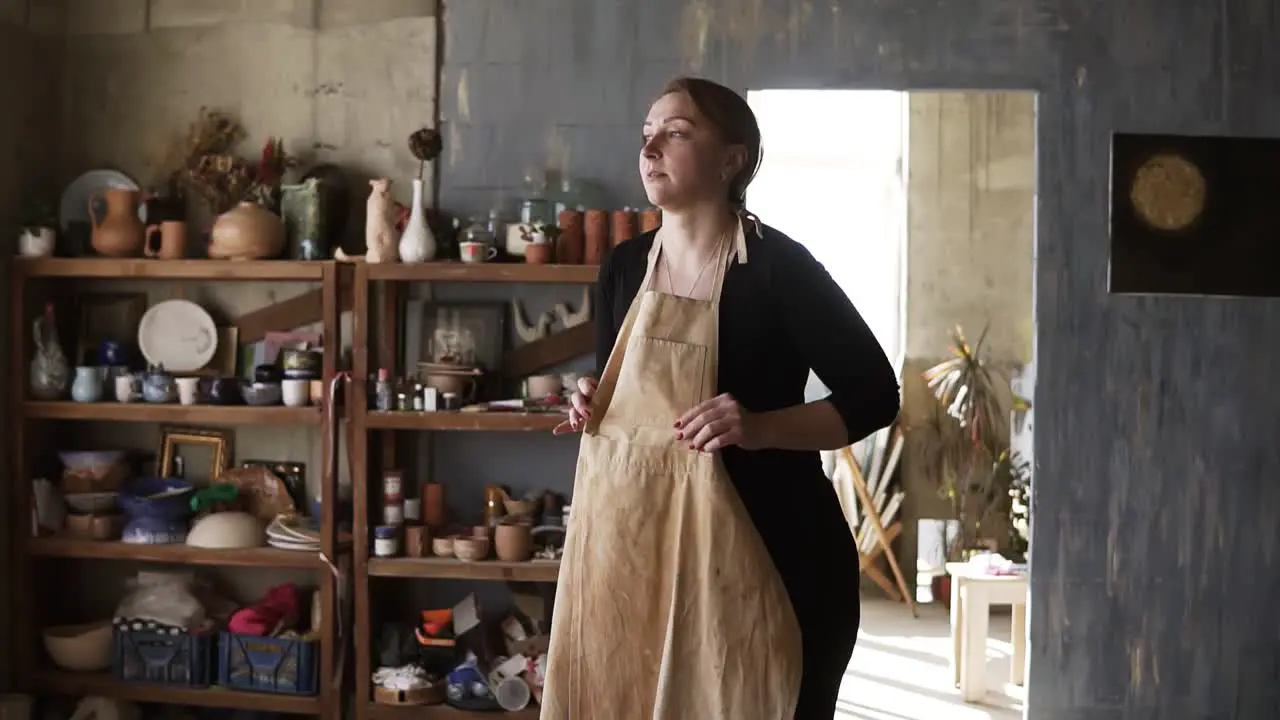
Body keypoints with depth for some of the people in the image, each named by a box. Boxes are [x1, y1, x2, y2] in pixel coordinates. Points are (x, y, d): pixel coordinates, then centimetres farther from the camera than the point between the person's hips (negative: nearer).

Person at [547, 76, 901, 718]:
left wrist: (759, 427, -26)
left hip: (781, 556, -5)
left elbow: (874, 393, -13)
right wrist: (595, 410, -5)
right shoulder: (623, 268, 5)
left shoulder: (778, 266, -12)